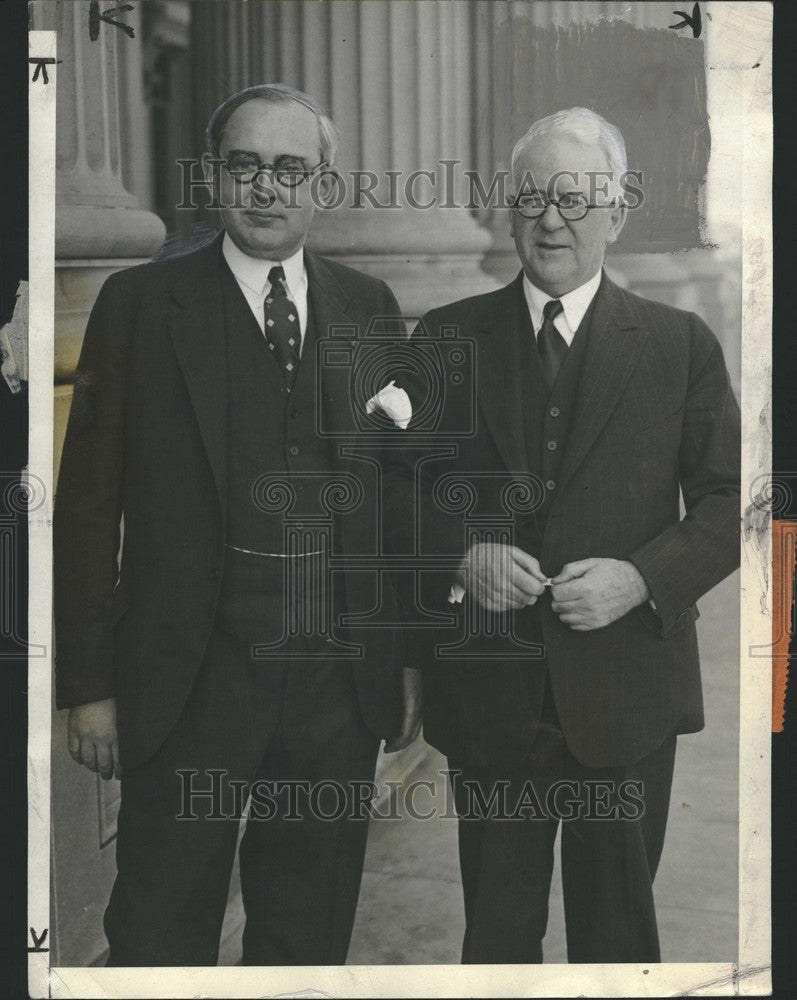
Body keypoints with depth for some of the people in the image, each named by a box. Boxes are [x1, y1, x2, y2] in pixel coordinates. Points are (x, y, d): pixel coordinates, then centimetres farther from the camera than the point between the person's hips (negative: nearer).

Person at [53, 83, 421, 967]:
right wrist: (88, 686, -7)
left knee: (309, 940, 18)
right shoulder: (140, 304, -2)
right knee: (160, 939, 10)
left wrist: (410, 654, 7)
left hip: (341, 682, 3)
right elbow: (89, 505, -3)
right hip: (190, 683, -3)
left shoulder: (369, 306, 8)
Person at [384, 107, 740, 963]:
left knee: (617, 925, 14)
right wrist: (459, 554, -13)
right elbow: (397, 483, 6)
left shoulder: (680, 343, 1)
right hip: (487, 690, 1)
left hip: (623, 691, 0)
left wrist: (644, 576, -15)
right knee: (496, 924, 15)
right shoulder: (446, 337, 4)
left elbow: (728, 498, 0)